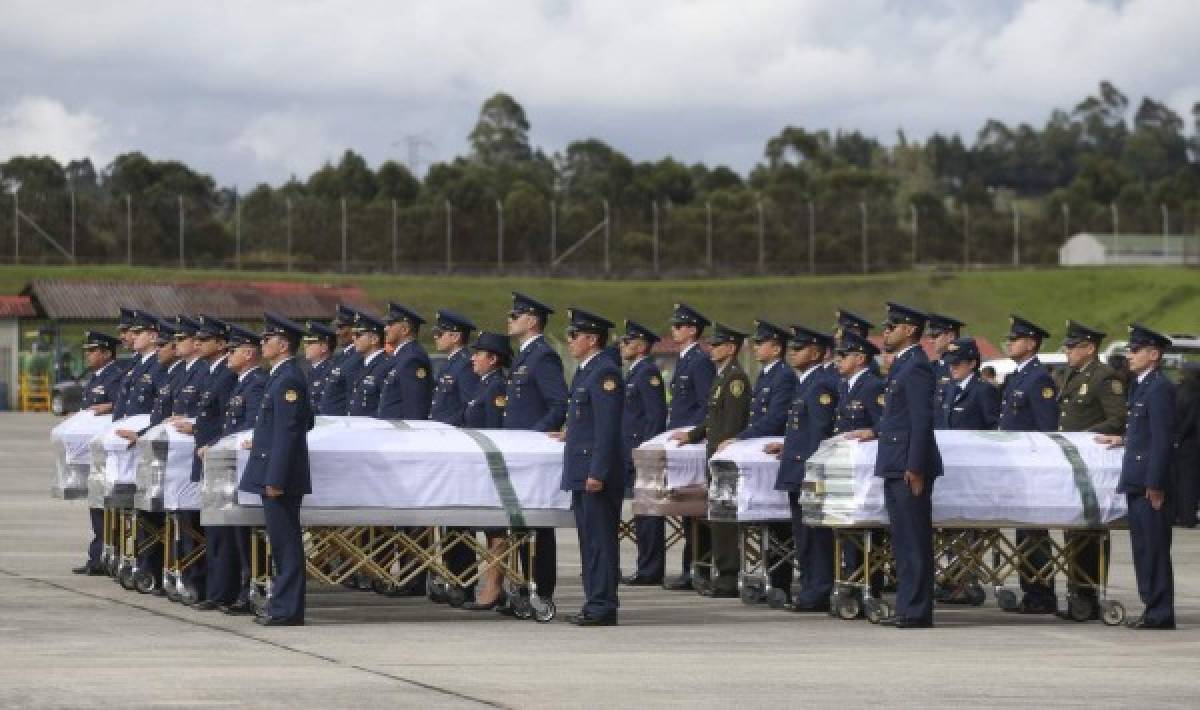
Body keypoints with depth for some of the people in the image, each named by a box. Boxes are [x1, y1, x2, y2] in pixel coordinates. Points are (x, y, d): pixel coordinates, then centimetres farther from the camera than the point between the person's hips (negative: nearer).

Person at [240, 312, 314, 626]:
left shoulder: (288, 379, -17)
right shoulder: (282, 376, 14)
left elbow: (288, 431, -21)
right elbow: (306, 422, 24)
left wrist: (275, 480, -22)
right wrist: (261, 440, 26)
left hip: (280, 476, -10)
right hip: (273, 473, 10)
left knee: (286, 544, -6)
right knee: (283, 544, 14)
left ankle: (287, 610, -4)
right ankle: (282, 605, 19)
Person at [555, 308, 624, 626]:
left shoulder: (605, 372, -15)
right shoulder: (585, 371, 17)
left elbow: (607, 425, -20)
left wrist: (598, 473, -23)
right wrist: (572, 435, 31)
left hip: (597, 472, -10)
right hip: (581, 472, 10)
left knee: (600, 540, -7)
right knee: (589, 539, 13)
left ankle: (603, 607, -6)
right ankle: (595, 603, 18)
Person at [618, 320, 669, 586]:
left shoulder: (648, 372, -12)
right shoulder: (634, 372, 19)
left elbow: (656, 415, -18)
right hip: (633, 455, 10)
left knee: (648, 513, -8)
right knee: (644, 512, 10)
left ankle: (650, 571, -6)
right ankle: (647, 569, 13)